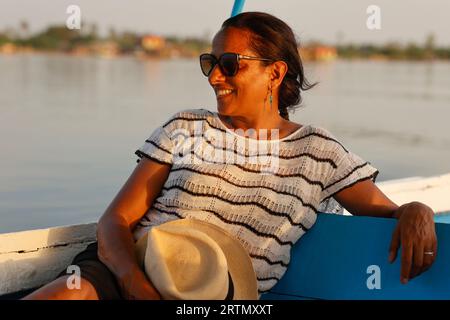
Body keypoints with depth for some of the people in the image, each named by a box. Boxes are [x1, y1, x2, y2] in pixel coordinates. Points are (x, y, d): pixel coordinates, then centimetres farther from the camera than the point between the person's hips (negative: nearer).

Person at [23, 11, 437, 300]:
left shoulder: (319, 152, 12)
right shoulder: (186, 129, 14)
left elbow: (386, 211, 12)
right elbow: (116, 219, 8)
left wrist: (415, 212, -15)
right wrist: (135, 280, -14)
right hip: (133, 271, 0)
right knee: (69, 293, -34)